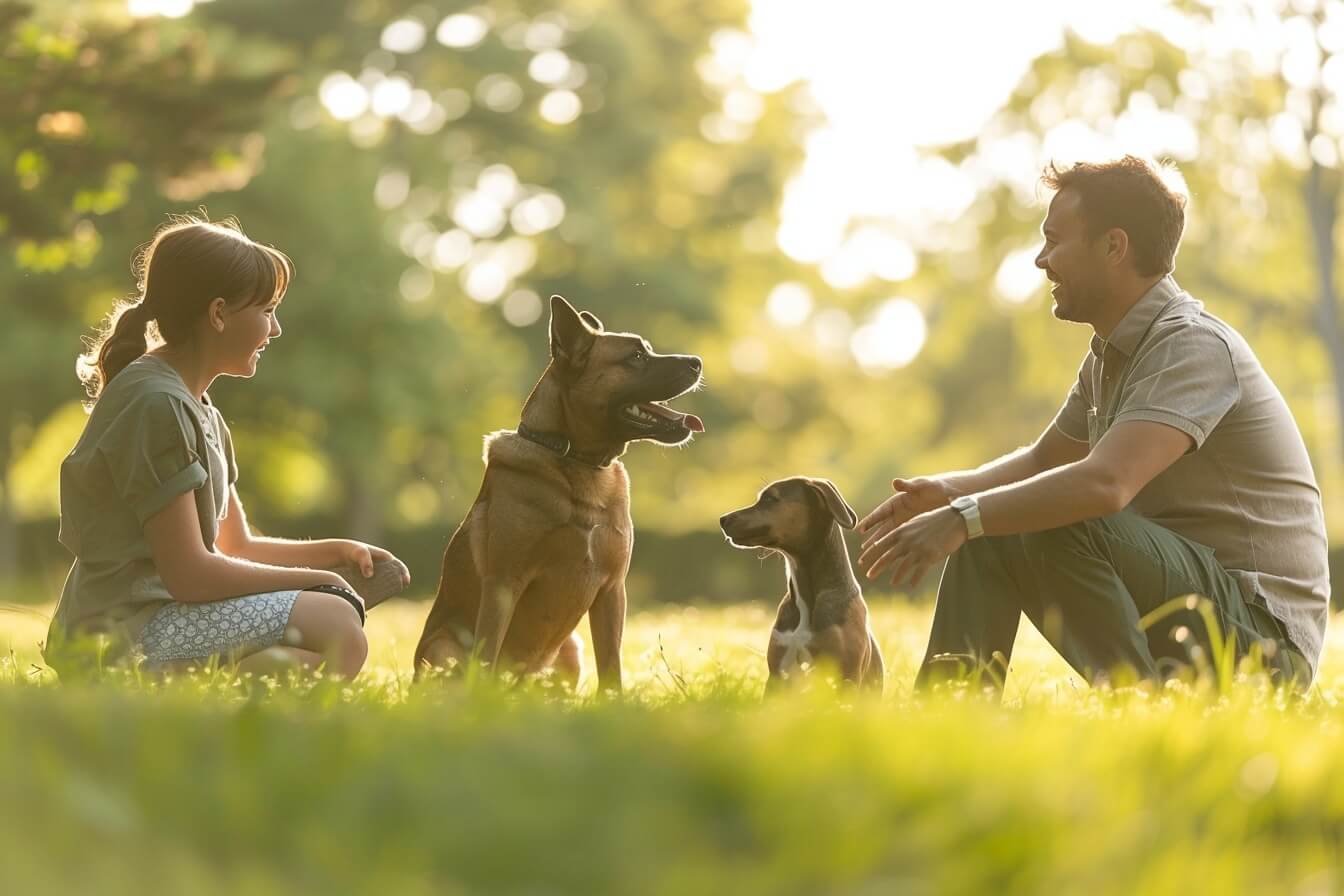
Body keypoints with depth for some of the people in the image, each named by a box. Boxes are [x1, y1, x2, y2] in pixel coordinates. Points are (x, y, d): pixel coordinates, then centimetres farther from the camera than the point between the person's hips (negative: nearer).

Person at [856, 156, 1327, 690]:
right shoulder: (1111, 355, 12)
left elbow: (1105, 483, -34)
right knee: (986, 537, 6)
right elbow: (1044, 460, 26)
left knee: (1057, 525, -29)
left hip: (1260, 633, -10)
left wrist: (960, 519, -31)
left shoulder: (1194, 346, -19)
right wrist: (948, 491, 6)